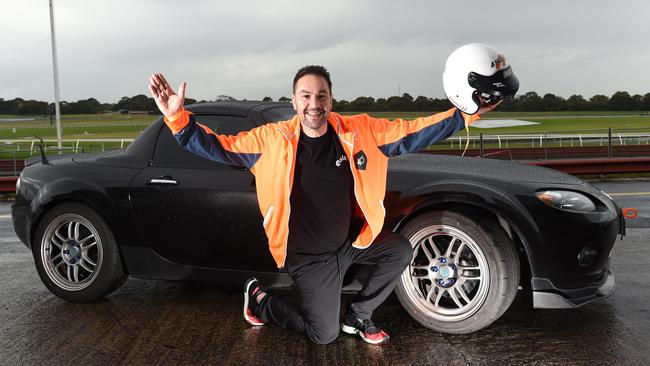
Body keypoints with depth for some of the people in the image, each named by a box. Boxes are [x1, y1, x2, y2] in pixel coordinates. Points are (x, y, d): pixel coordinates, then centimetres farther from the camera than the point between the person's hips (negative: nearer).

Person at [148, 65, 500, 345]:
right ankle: (259, 297, 29)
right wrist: (177, 118, -27)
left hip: (350, 240, 4)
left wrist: (465, 114, -10)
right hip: (309, 257, -4)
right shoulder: (274, 139, -17)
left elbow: (411, 132, -5)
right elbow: (219, 147, -13)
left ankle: (358, 316, 15)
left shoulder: (360, 130, -11)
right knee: (324, 335, 3)